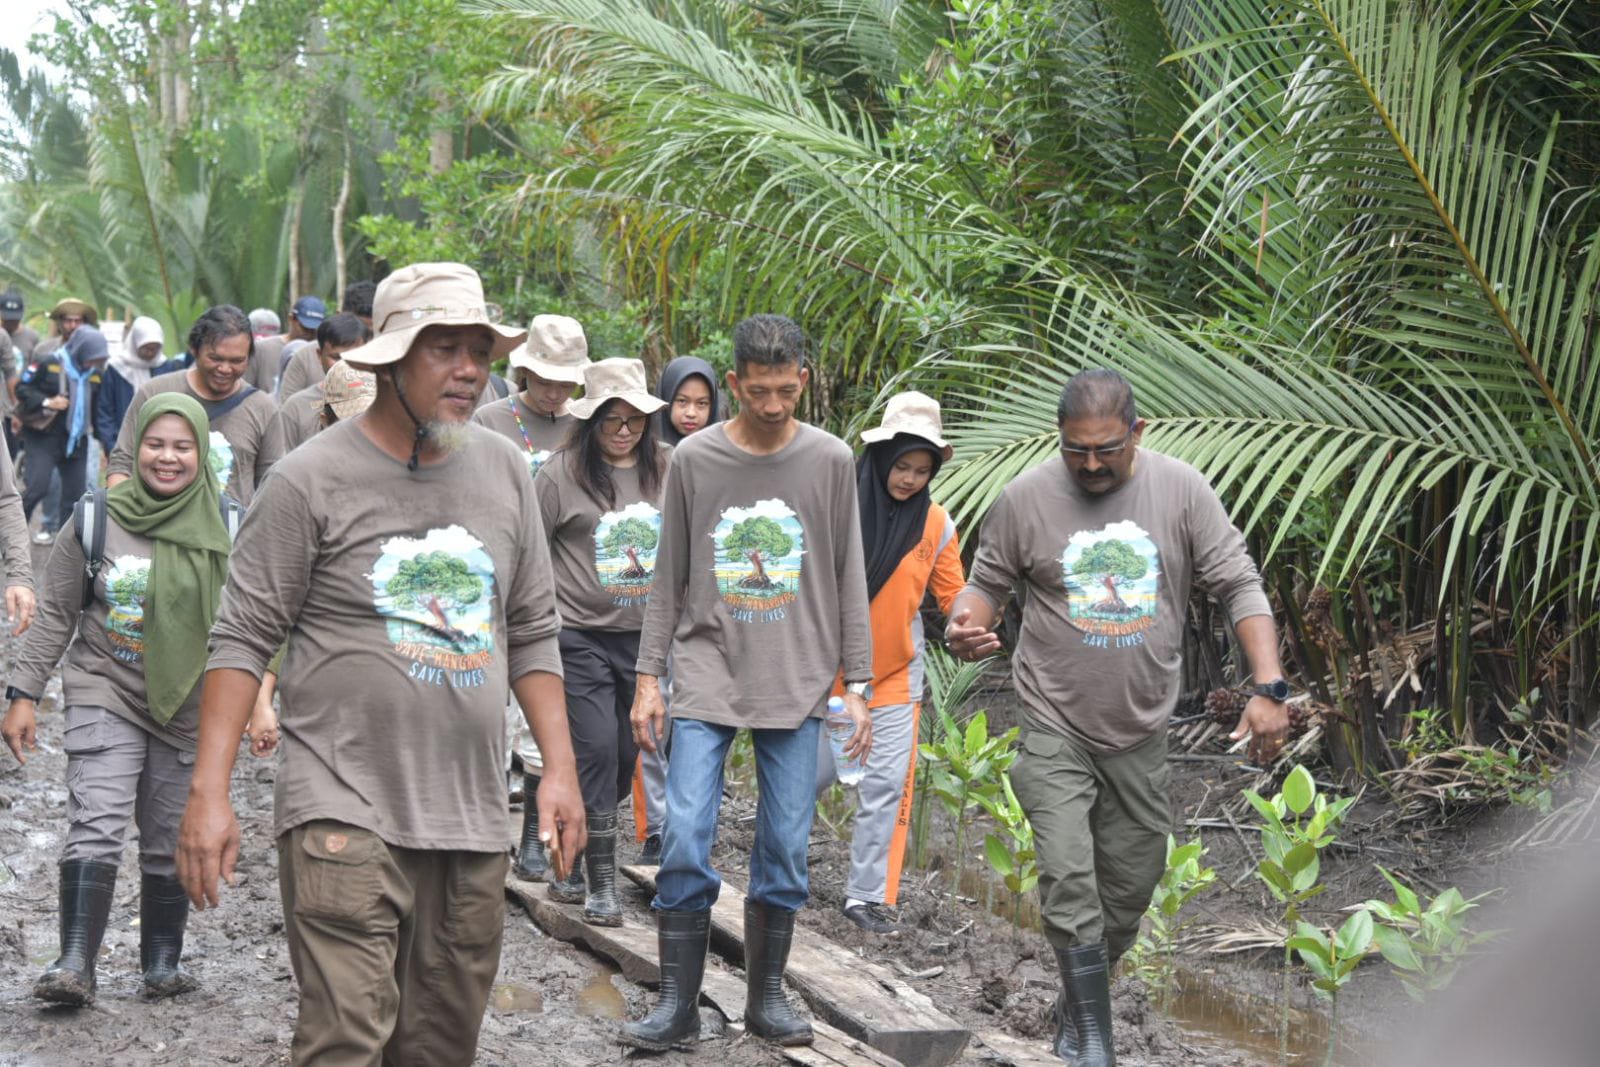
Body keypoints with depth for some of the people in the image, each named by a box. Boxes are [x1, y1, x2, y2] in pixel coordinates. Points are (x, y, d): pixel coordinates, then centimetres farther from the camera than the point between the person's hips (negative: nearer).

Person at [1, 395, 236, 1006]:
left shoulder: (226, 526, -1)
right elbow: (56, 615, 3)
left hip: (188, 704, 1)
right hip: (105, 693, -1)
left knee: (172, 843, 8)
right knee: (96, 828, -15)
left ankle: (163, 962, 22)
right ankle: (75, 965, -16)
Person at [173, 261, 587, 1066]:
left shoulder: (505, 471, 10)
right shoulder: (312, 478, -5)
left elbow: (532, 635, 17)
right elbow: (243, 638, -5)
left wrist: (560, 767, 9)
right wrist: (209, 793, -11)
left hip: (472, 818, 5)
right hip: (345, 813, -5)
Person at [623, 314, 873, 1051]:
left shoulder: (831, 461, 2)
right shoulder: (694, 459, 1)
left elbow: (848, 581, 6)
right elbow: (669, 580, 7)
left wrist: (856, 685, 4)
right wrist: (648, 675, 3)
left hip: (798, 686, 1)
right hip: (707, 677, 0)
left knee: (785, 849, 2)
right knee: (684, 839, -8)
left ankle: (766, 997, 17)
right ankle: (679, 1004, 3)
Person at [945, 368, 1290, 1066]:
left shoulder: (1182, 491, -5)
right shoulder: (1027, 497, -7)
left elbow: (1240, 588, -5)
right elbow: (988, 583, 4)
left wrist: (1269, 689, -15)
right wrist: (966, 623, -20)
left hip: (1141, 732, 2)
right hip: (1056, 728, -2)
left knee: (1130, 888, 12)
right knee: (1068, 883, -14)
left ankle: (1076, 1006, 34)